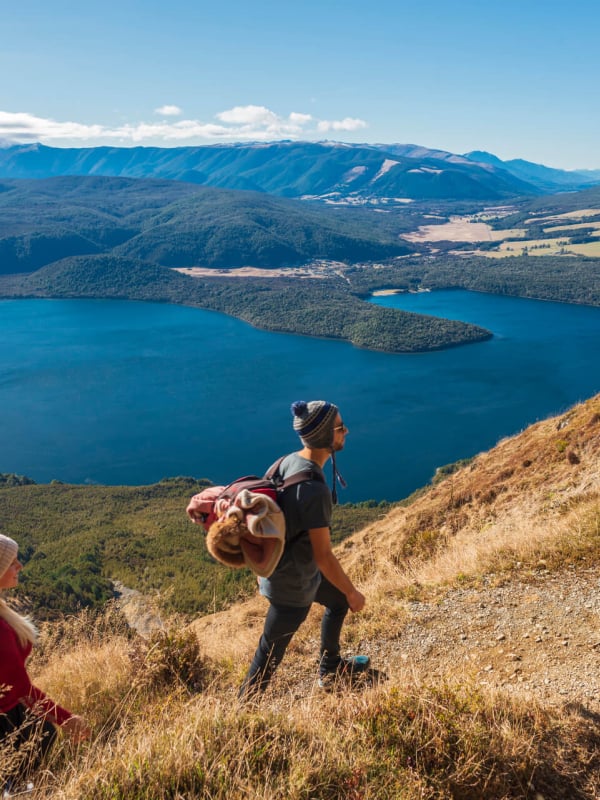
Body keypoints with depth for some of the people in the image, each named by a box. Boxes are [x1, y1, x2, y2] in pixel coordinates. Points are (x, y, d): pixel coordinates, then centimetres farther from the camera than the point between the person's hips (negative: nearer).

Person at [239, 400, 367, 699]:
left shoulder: (288, 461, -6)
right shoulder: (314, 489, -33)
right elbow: (324, 556, -27)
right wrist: (353, 593, -11)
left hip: (275, 565, 9)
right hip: (292, 584, -9)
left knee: (337, 601, 29)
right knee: (271, 651, 12)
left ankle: (330, 670, 50)